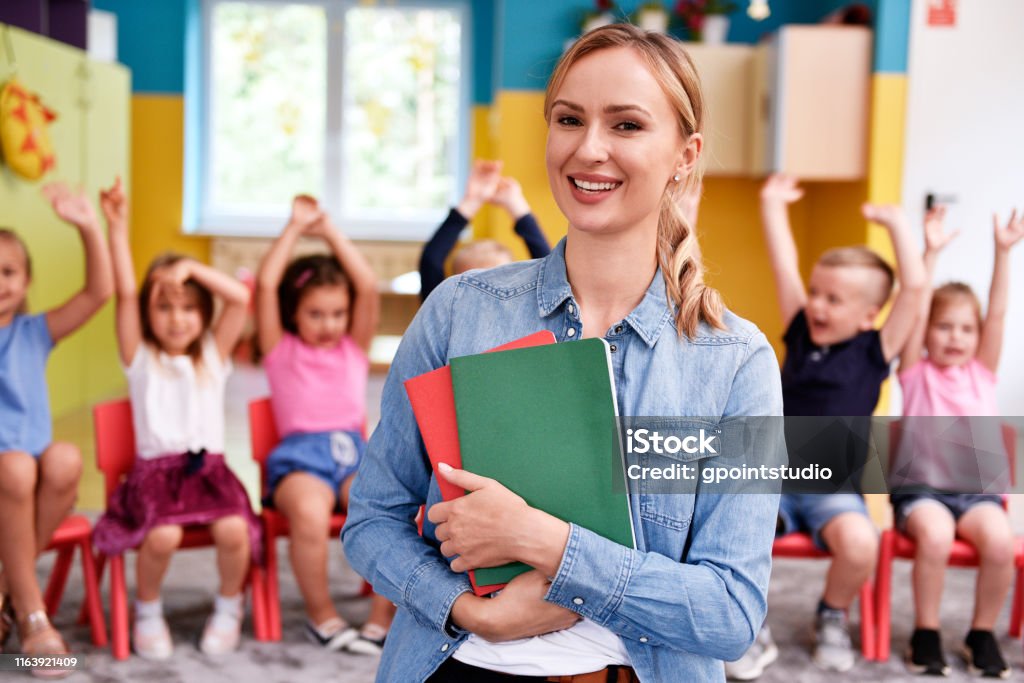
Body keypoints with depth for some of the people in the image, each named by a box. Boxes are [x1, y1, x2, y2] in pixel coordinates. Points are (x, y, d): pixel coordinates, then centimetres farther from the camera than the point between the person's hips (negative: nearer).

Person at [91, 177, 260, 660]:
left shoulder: (213, 354, 12)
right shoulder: (139, 358, 8)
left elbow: (240, 298, 0)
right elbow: (124, 295, -4)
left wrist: (191, 267, -7)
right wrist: (117, 229, -13)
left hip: (209, 467, 1)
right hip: (155, 469, -1)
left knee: (233, 529, -27)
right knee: (162, 535, -31)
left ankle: (229, 607, 4)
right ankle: (147, 611, 1)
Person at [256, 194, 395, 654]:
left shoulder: (354, 347, 20)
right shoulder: (280, 349, 15)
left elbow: (368, 288, 8)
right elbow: (265, 284, 3)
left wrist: (329, 232, 12)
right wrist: (295, 228, 9)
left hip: (353, 451, 2)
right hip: (301, 455, -2)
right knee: (309, 514, -36)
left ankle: (383, 619, -13)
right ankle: (322, 616, -12)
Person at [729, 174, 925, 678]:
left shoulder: (875, 352, -1)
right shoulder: (800, 334, 6)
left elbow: (914, 287, -9)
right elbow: (784, 268, 6)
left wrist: (896, 224, -4)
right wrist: (772, 206, 10)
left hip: (833, 490, -2)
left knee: (859, 543, -32)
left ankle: (832, 618, 3)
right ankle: (752, 633, -4)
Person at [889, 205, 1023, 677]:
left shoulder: (982, 372, 11)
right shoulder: (916, 372, 5)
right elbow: (916, 309, -7)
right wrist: (931, 254, -17)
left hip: (977, 491, 3)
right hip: (922, 488, -2)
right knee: (935, 534, -33)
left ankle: (982, 634, -3)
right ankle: (926, 634, -11)